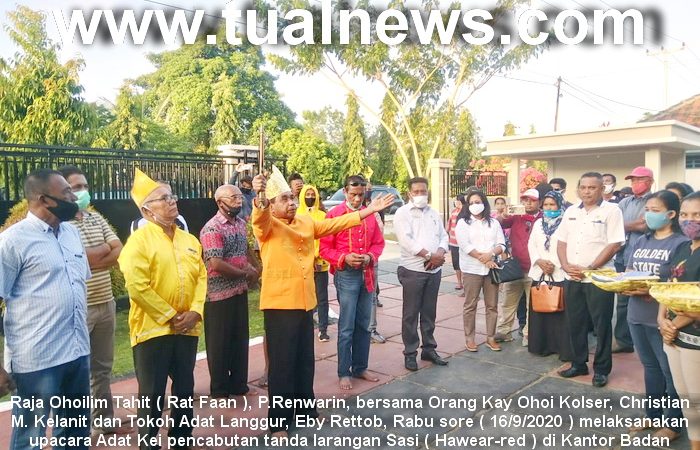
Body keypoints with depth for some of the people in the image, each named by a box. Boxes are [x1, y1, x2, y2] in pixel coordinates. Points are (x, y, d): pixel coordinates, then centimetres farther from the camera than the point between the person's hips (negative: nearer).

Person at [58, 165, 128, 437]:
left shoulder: (96, 218, 10)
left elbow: (120, 252, 2)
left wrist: (89, 259, -11)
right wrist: (104, 249, -6)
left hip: (105, 303, 7)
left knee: (102, 366, 16)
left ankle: (104, 420, 30)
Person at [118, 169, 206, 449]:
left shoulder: (189, 240, 10)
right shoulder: (139, 239, -8)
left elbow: (201, 277, 8)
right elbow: (136, 287, -16)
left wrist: (195, 312, -6)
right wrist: (169, 316, -14)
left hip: (187, 329, 6)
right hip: (153, 328, -5)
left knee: (185, 389, 15)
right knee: (152, 394, 5)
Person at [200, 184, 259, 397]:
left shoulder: (241, 223, 8)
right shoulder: (212, 228, -17)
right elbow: (216, 264, -23)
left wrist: (253, 267, 4)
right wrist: (245, 273, -12)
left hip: (240, 291, 7)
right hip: (219, 294, -7)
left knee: (240, 339, 15)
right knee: (219, 342, 7)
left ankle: (239, 383, 30)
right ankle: (219, 389, 22)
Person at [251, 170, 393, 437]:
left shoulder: (306, 223, 12)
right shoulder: (267, 225, -6)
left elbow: (335, 224, 15)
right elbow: (260, 217, -28)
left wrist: (369, 210, 13)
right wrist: (259, 197, -51)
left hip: (304, 302, 6)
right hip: (279, 304, -6)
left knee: (305, 360, 17)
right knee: (282, 363, 2)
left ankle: (305, 408, 35)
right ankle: (278, 420, 17)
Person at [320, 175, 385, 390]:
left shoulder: (370, 215, 8)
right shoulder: (334, 215, -5)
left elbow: (379, 242, 12)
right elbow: (324, 247, -7)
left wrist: (370, 256, -8)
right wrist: (344, 258, -20)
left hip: (367, 274, 5)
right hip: (346, 275, -5)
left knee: (363, 325, 13)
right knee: (346, 327, 0)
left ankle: (360, 368, 26)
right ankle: (344, 373, 12)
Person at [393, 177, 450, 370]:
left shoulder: (434, 213, 15)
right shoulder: (402, 213, -5)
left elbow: (443, 235, 11)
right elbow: (406, 240, -16)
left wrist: (440, 253, -10)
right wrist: (429, 255, -16)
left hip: (434, 270, 6)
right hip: (413, 270, -5)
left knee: (429, 312, 14)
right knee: (411, 314, 2)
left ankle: (429, 349, 25)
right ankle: (410, 353, 12)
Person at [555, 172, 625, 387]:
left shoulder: (611, 210, -5)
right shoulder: (571, 212, 10)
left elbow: (614, 245, -12)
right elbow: (561, 242, 10)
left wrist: (589, 269, -15)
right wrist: (566, 266, -6)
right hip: (572, 278, 5)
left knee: (601, 325, 4)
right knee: (575, 323, 13)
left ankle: (601, 369, 18)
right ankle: (579, 363, 27)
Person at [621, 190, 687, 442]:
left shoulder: (681, 244, -10)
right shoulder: (640, 242, 10)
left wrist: (651, 291, -25)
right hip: (637, 315, 7)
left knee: (671, 372, 6)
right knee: (650, 367, 19)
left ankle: (674, 424, 21)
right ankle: (653, 415, 34)